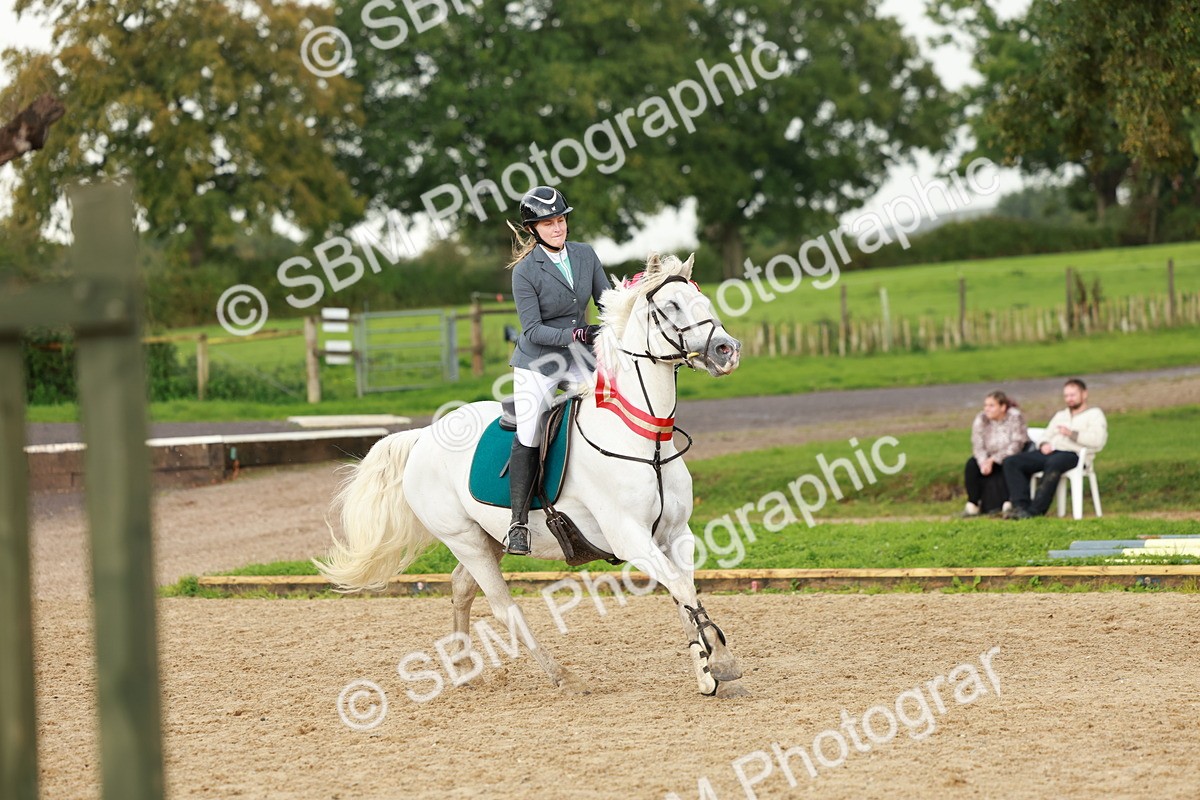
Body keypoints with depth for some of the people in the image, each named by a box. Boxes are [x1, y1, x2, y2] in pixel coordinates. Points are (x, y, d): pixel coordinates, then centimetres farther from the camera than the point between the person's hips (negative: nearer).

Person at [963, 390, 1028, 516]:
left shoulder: (1015, 417, -17)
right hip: (991, 457, 4)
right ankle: (972, 505, -18)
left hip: (1012, 456, -4)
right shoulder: (981, 420, -5)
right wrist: (984, 462, -32)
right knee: (972, 465, -20)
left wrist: (994, 460, -30)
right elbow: (978, 446, -10)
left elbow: (1016, 445, -23)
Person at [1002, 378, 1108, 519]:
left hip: (1073, 454, -7)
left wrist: (1072, 434, -14)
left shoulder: (1094, 414, 11)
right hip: (1050, 452, 7)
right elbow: (1046, 437, 26)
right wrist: (1044, 444, 2)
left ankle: (1036, 509, -40)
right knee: (1011, 462, -15)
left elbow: (1098, 441, -6)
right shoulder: (1060, 415, 32)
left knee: (1053, 463, -43)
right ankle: (1021, 506, -27)